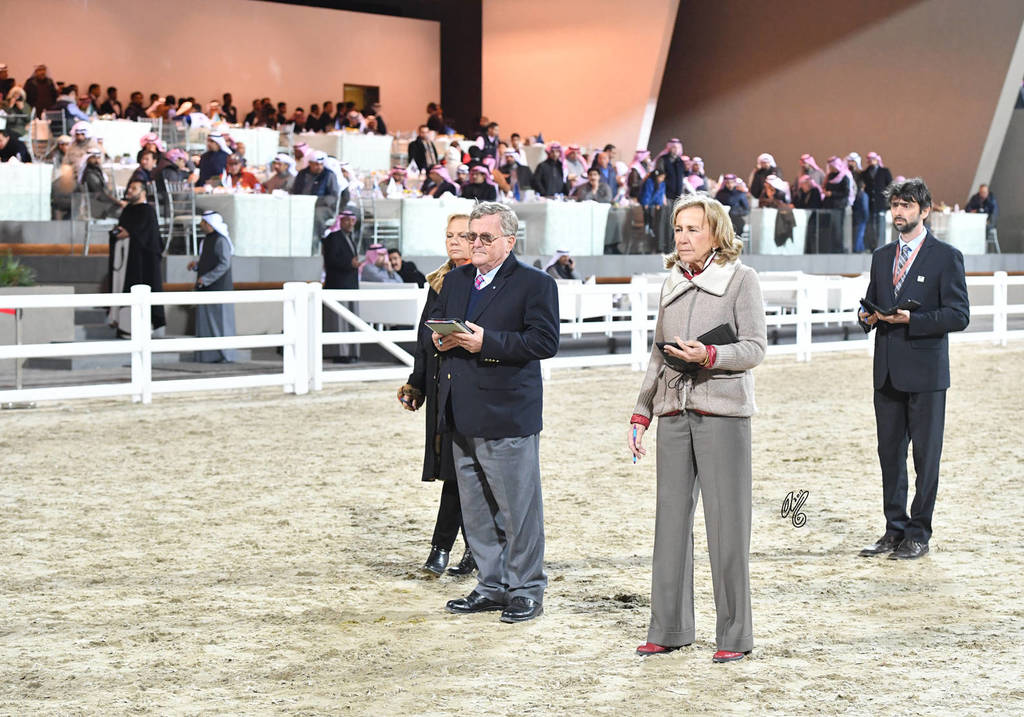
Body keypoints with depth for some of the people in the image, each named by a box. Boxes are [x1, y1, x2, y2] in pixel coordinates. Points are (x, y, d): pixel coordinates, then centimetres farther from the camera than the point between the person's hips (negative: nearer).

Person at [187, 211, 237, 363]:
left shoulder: (221, 241, -12)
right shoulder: (206, 240, 15)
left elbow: (224, 265, -18)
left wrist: (205, 279, -19)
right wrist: (196, 264, 4)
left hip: (219, 288, -9)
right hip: (206, 289, 9)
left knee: (220, 320, -5)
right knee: (206, 322, 7)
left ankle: (225, 355, -1)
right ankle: (209, 355, 9)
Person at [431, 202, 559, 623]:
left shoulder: (535, 284, -5)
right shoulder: (456, 280, 16)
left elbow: (545, 341, -14)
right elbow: (433, 322, 23)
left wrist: (487, 342, -20)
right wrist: (440, 339, -1)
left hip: (507, 414, -7)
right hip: (462, 415, 7)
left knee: (518, 507, -1)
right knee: (475, 507, 13)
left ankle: (526, 590, 10)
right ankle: (491, 585, 24)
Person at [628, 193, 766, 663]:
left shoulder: (741, 278, 0)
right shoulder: (672, 282, 16)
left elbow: (755, 347, -6)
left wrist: (708, 356, -21)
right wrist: (642, 412, 14)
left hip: (722, 412, -5)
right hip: (674, 411, 5)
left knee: (727, 522, -3)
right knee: (671, 518, 7)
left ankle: (734, 635, 5)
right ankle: (669, 629, 15)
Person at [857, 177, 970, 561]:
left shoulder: (946, 256, -4)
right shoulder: (881, 257, 14)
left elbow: (959, 315, -9)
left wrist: (912, 320, -20)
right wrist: (868, 316, -2)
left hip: (925, 371, -6)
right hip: (887, 371, 6)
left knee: (925, 455, 1)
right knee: (890, 453, 9)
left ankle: (919, 535, 8)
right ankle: (895, 530, 18)